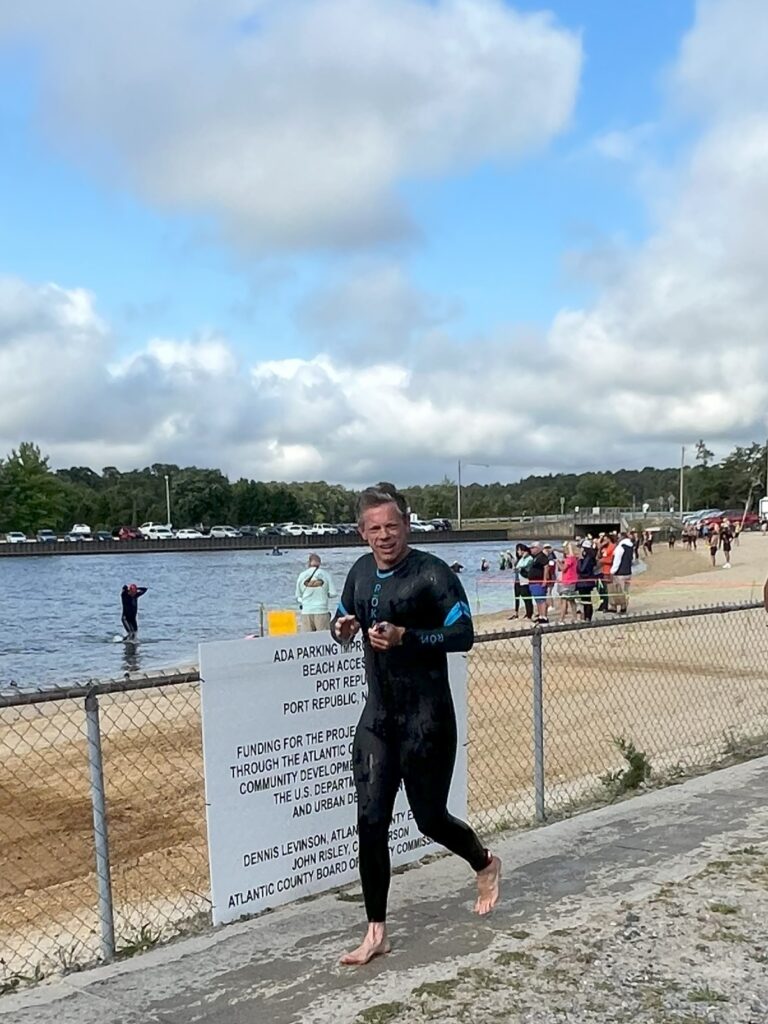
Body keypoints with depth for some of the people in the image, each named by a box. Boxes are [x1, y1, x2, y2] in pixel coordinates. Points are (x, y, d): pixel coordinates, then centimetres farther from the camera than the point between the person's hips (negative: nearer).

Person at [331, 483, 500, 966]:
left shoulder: (432, 573, -13)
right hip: (378, 717, 5)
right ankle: (377, 932, 13)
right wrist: (342, 628, -3)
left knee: (430, 818, 8)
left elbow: (463, 634, -17)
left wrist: (404, 636, -28)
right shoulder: (361, 572, 7)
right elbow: (344, 620, 21)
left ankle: (487, 864, 40)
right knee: (371, 821, 0)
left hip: (427, 720, -5)